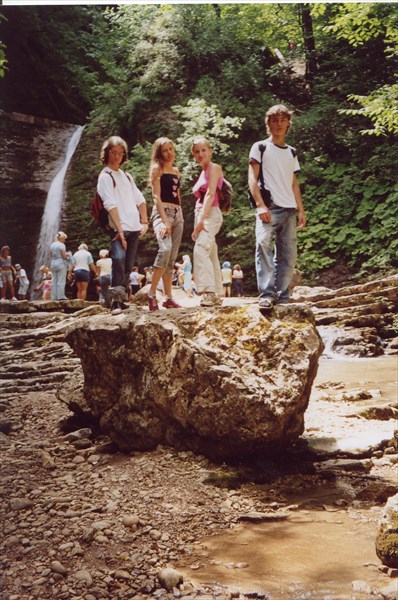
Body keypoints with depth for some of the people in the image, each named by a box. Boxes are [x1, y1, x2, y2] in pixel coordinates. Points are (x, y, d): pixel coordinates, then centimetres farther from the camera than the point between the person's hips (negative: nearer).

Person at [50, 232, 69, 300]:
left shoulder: (52, 245, 12)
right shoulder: (61, 245, -11)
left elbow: (51, 255, 17)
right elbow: (64, 256, -15)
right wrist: (67, 255, 4)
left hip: (53, 264, 7)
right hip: (61, 264, -7)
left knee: (54, 281, 6)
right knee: (61, 281, -6)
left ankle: (54, 297, 7)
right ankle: (61, 296, -8)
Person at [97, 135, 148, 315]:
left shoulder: (126, 176, 21)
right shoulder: (105, 176, -2)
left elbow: (140, 199, 20)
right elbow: (110, 204, -12)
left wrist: (144, 222, 6)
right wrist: (119, 230, -20)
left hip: (134, 228, 7)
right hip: (119, 228, -7)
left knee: (128, 266, 9)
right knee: (119, 258, -25)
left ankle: (122, 300, 17)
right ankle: (116, 301, -29)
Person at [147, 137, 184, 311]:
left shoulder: (175, 171, 20)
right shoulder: (156, 169, 0)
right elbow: (156, 196, -9)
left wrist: (179, 216, 16)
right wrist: (165, 220, -19)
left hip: (177, 213, 7)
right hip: (162, 212, -7)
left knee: (172, 258, 4)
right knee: (165, 249, -30)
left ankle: (168, 298, 6)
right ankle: (151, 294, -26)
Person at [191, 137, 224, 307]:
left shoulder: (214, 168, -4)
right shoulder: (203, 173, 20)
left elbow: (210, 194, -15)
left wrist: (201, 219, -22)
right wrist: (198, 223, 13)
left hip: (211, 214, -9)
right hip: (201, 214, 9)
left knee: (201, 250, -26)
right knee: (211, 256, 9)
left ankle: (209, 292, -31)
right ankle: (216, 295, 12)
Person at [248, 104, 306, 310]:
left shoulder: (291, 152, 21)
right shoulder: (260, 147, 6)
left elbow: (294, 184, 20)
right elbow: (252, 179, -3)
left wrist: (301, 210, 11)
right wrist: (260, 205, -15)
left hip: (289, 210, 6)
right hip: (269, 207, -5)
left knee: (288, 255, 3)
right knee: (263, 244, -25)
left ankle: (282, 297, 9)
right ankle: (266, 294, -28)